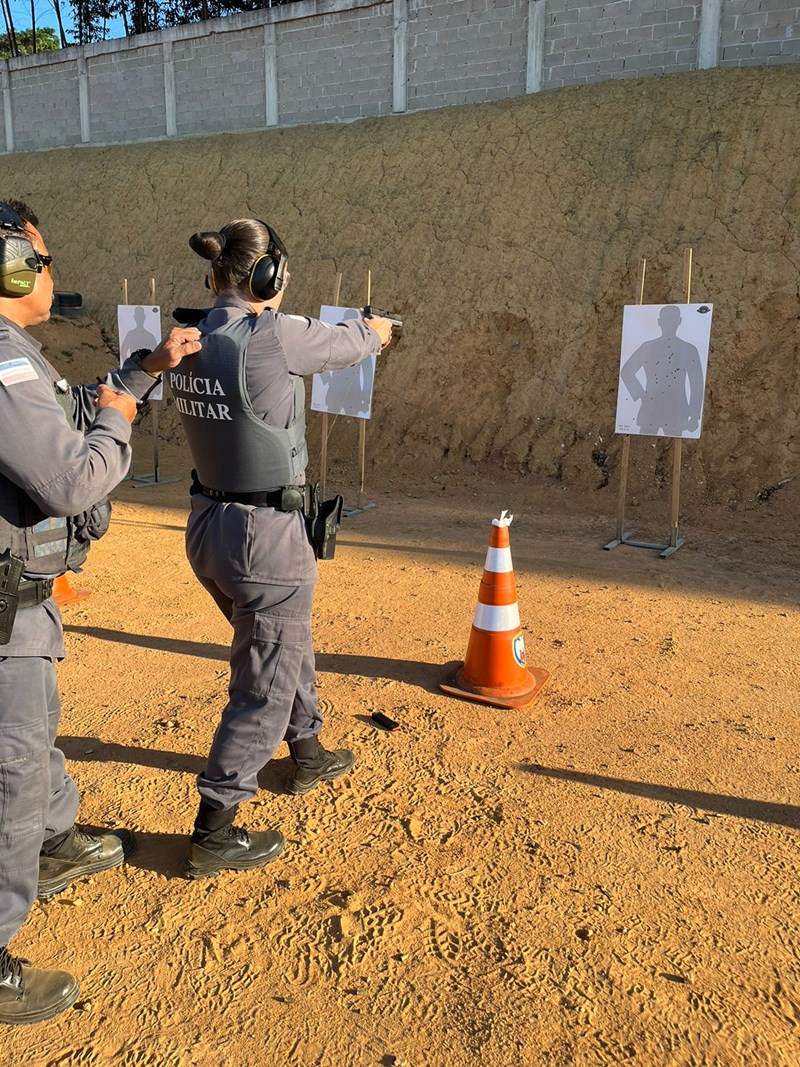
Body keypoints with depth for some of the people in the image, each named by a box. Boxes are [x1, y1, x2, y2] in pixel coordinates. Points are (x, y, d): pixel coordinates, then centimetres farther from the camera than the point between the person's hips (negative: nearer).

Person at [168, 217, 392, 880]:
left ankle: (309, 755, 49)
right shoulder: (273, 335, -19)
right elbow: (344, 345, -1)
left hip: (207, 526, 9)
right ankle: (214, 836, 16)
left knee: (287, 642, 28)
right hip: (265, 534, -8)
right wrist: (376, 331, 22)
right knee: (265, 687, 6)